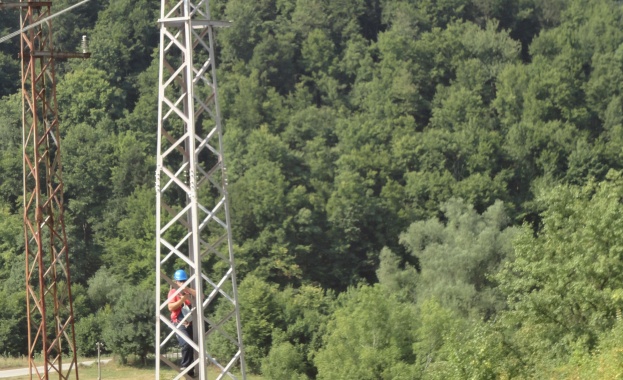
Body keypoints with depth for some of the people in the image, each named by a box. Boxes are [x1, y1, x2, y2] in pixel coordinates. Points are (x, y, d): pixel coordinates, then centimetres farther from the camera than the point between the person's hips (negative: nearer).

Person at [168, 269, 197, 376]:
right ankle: (184, 366, -12)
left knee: (193, 346, 4)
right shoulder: (173, 292, 1)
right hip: (179, 324, -6)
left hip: (190, 323, 6)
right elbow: (171, 307, -11)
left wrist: (188, 290, -11)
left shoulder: (189, 291, 15)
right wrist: (182, 299, -19)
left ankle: (190, 371, 11)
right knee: (187, 344, -26)